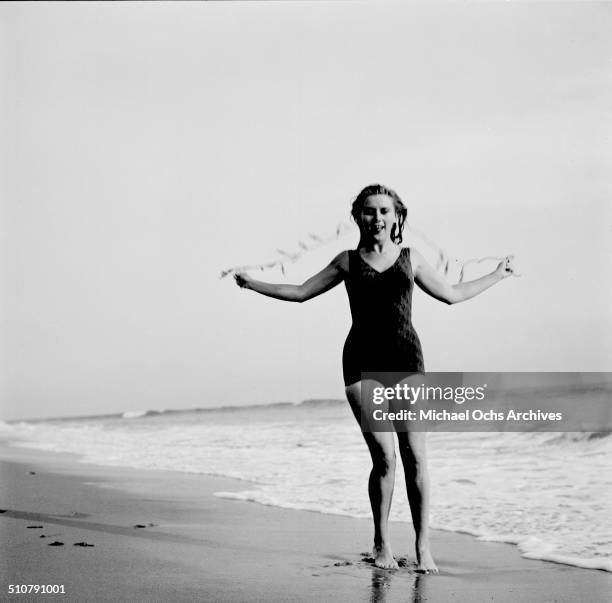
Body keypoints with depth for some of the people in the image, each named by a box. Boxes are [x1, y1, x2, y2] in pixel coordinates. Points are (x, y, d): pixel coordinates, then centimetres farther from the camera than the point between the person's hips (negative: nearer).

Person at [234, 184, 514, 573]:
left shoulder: (410, 259, 14)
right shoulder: (348, 261, 12)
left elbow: (452, 294, 25)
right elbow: (301, 292, 19)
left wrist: (497, 276, 28)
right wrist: (253, 285, 18)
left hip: (406, 358, 1)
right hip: (363, 362, -1)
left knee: (415, 456, -6)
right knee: (384, 456, -9)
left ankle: (423, 546, 2)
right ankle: (382, 543, 9)